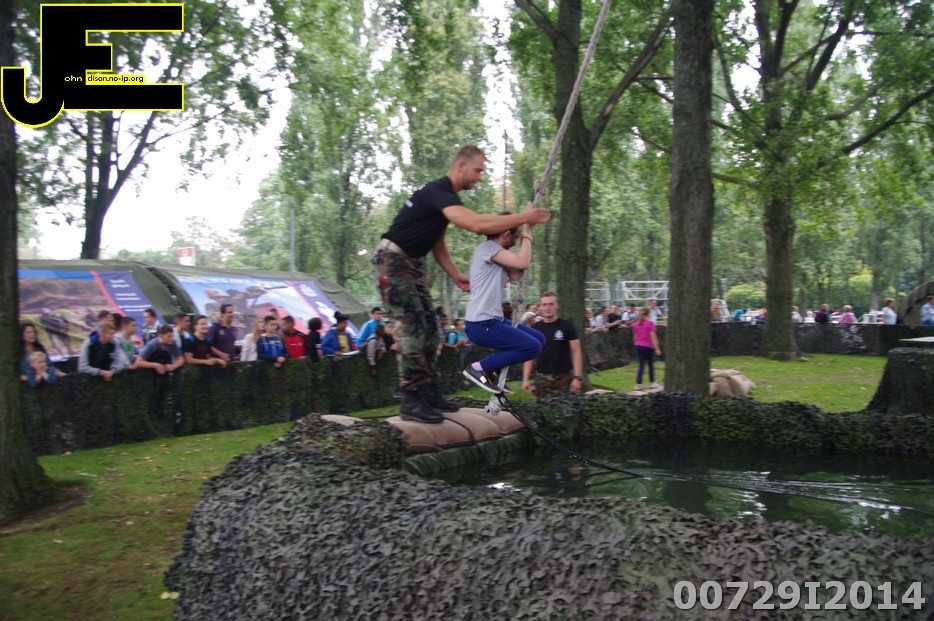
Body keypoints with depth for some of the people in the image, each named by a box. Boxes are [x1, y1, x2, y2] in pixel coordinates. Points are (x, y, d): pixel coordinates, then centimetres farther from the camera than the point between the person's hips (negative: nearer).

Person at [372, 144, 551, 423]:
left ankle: (429, 391, 13)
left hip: (413, 262, 10)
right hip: (393, 260, -10)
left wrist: (456, 275, 5)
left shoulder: (444, 194, 12)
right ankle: (411, 400, -13)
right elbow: (476, 224, -36)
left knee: (428, 326, 7)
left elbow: (437, 243, 17)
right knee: (413, 325, -16)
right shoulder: (438, 192, -21)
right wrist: (524, 217, -29)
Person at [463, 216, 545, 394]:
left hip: (493, 320, 10)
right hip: (481, 324, -10)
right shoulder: (488, 247, -13)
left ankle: (492, 371, 13)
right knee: (533, 347, -14)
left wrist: (525, 236, 11)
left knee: (539, 339, 12)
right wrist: (527, 233, -8)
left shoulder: (496, 252, 18)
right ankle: (478, 368, -6)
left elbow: (516, 274, 12)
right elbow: (523, 263, -21)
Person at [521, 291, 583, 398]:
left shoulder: (567, 326, -1)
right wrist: (526, 379, 0)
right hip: (541, 378, 2)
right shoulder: (535, 329, 6)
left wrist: (577, 377, -11)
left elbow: (576, 352, -2)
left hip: (564, 377, -2)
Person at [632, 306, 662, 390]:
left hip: (639, 346, 4)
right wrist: (657, 349, -13)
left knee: (641, 366, 6)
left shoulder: (636, 324, 6)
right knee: (651, 365, 12)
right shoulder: (650, 323, -10)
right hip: (648, 347, -4)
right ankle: (652, 383, 22)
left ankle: (638, 384, -4)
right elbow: (653, 337, -14)